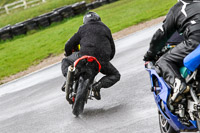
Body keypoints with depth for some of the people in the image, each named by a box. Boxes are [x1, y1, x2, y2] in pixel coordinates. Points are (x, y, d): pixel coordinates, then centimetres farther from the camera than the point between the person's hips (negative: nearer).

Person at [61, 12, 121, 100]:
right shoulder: (106, 29, 24)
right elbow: (112, 50, 27)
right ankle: (99, 85, -6)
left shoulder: (83, 29, 17)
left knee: (65, 62, 25)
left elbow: (69, 45, 16)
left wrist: (68, 55, 38)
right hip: (102, 61, 1)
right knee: (115, 75, 23)